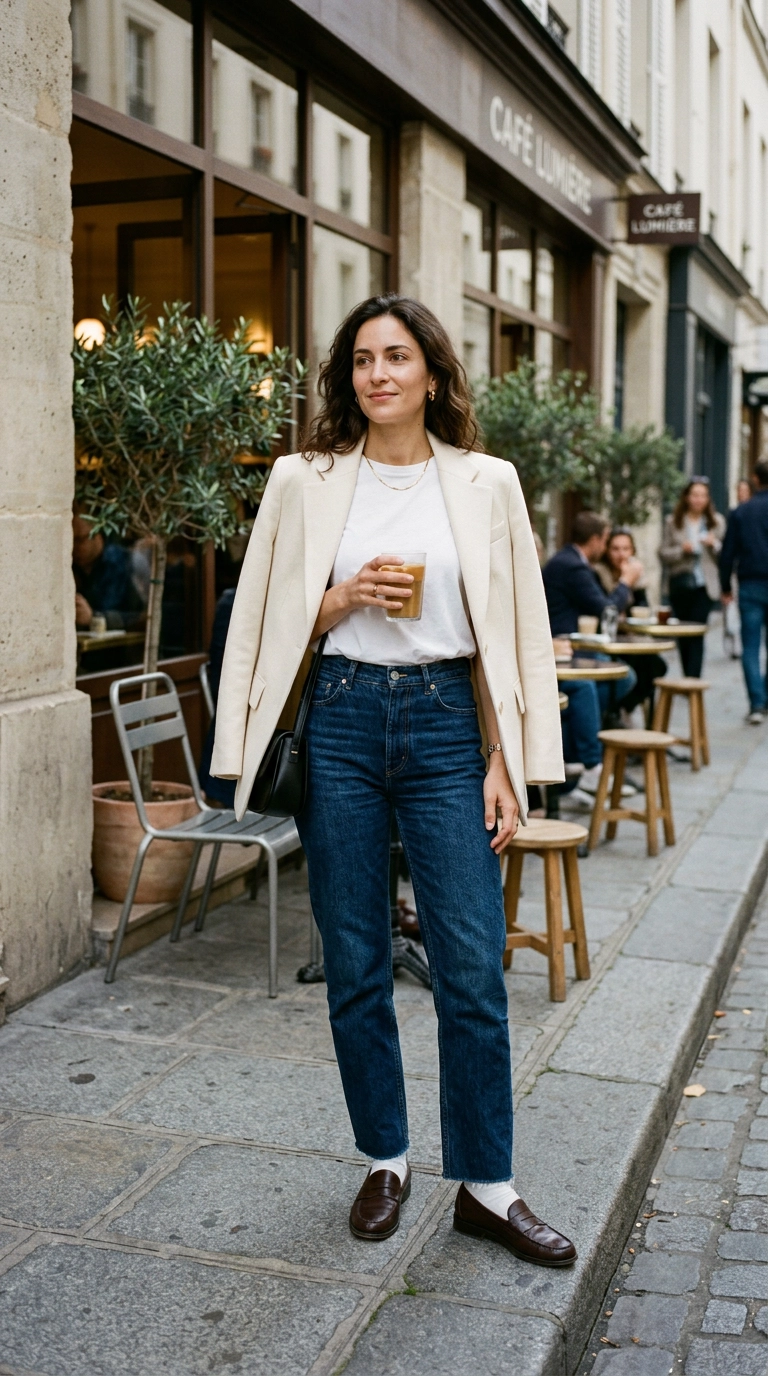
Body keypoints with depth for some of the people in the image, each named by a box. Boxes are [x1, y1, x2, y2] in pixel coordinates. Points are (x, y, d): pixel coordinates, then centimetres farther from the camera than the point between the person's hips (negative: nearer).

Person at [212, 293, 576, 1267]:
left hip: (446, 723, 0)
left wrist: (506, 764, -2)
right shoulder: (306, 481, 4)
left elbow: (513, 633, 3)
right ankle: (386, 1163, 26)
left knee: (473, 969, -2)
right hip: (342, 722, 1)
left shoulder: (486, 483, 3)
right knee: (355, 966, 8)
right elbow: (268, 622, 7)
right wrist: (344, 598, -12)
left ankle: (486, 1187, 14)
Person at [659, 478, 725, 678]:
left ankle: (692, 681, -12)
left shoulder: (717, 522, 5)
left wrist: (714, 545, -14)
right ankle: (689, 679, 21)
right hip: (681, 584, 2)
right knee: (683, 634, 9)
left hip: (705, 585, -2)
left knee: (697, 633, -10)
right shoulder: (672, 522, 4)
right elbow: (663, 554, 2)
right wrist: (681, 550, -15)